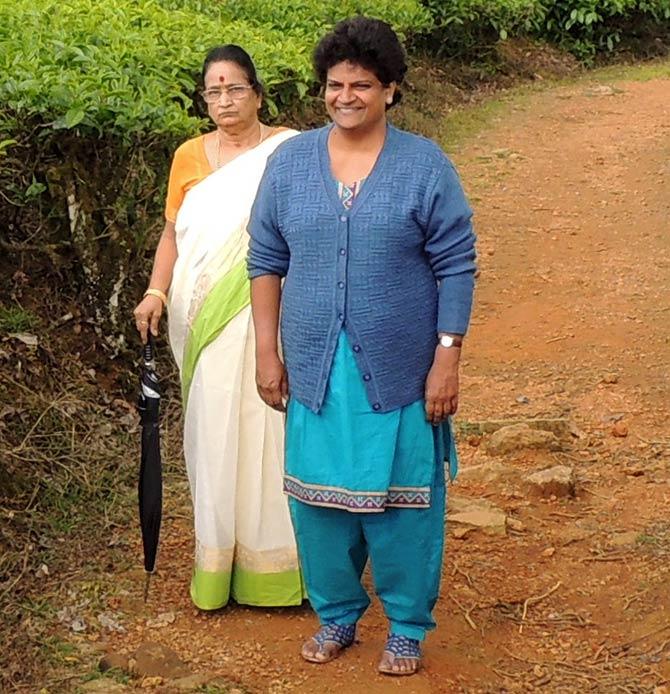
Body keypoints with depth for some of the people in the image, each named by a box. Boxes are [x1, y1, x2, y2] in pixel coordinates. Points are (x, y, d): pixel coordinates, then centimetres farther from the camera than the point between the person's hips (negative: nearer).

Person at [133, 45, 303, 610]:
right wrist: (156, 292, -2)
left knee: (271, 431, 2)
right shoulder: (190, 156, 9)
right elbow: (173, 232, 13)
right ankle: (220, 561, 17)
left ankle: (278, 561, 14)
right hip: (207, 322, 3)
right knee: (215, 433, 6)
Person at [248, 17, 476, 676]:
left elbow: (456, 268, -5)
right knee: (318, 495, 11)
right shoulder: (289, 162, 3)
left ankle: (407, 627, 24)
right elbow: (266, 261, 7)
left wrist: (447, 360, -9)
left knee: (402, 500, 6)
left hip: (400, 371, -2)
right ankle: (335, 614, 31)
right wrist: (267, 351, 3)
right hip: (315, 368, 3)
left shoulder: (425, 165, -5)